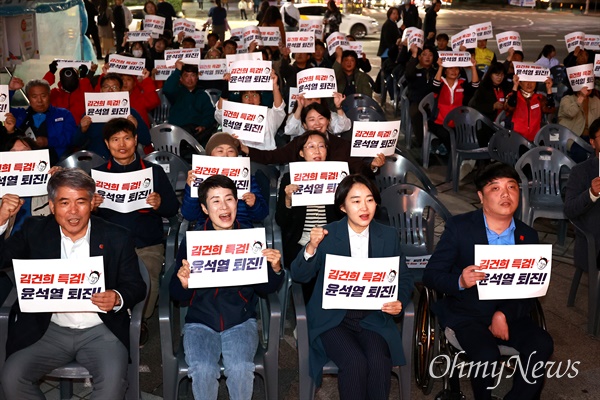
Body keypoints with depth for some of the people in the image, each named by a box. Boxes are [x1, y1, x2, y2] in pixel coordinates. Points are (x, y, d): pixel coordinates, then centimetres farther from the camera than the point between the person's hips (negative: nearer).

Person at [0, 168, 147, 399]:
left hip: (100, 331, -2)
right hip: (48, 329, 2)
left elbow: (136, 286, 4)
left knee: (113, 379, -29)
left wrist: (118, 299, -19)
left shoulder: (117, 238, -1)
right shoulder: (35, 231, 3)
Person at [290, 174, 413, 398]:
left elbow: (404, 278, 11)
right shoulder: (326, 235, -3)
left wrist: (400, 302, -11)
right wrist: (311, 248, -22)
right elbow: (299, 276, -4)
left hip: (374, 318, 2)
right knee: (355, 362, -27)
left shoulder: (389, 236, 5)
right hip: (333, 319, -2)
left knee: (379, 362, -27)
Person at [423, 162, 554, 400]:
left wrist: (504, 315, -17)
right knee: (487, 354, -29)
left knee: (542, 345, -23)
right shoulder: (459, 227, -5)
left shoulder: (528, 236, 5)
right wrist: (460, 281, -30)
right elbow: (430, 275, -8)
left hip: (509, 314, 3)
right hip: (467, 315, -3)